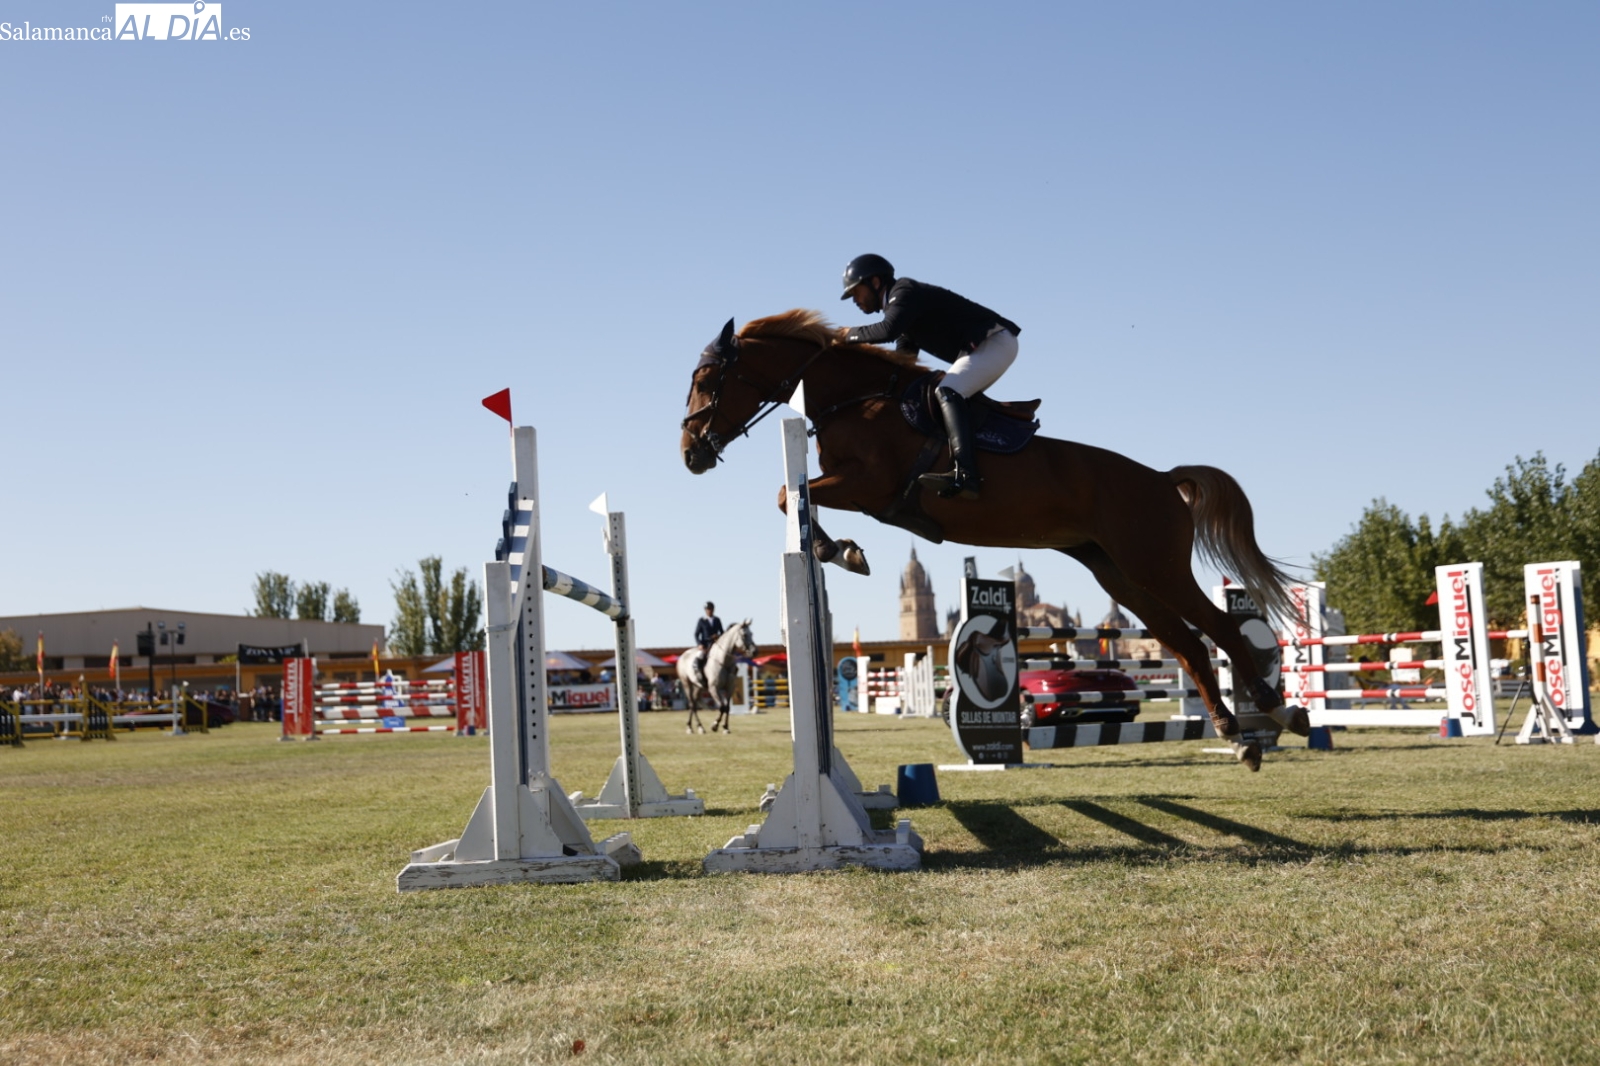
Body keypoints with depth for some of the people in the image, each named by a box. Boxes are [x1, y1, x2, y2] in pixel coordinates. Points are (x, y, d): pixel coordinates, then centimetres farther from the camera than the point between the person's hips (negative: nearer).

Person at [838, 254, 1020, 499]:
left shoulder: (904, 293, -12)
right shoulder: (899, 304, 20)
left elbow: (888, 330, -31)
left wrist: (851, 335, -15)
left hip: (995, 342, -11)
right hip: (981, 348, 11)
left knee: (947, 392, -26)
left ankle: (965, 474, -42)